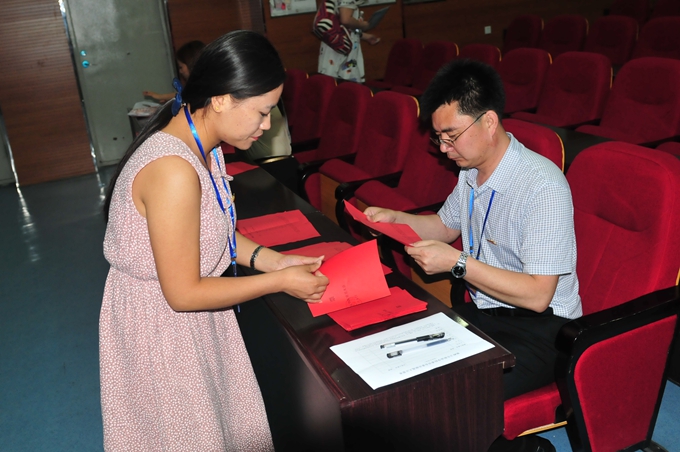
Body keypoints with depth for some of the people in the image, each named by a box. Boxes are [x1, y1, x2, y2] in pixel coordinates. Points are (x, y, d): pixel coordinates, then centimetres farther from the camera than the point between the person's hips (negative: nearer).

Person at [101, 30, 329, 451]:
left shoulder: (199, 141, -4)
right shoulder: (174, 171, -33)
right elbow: (184, 292, -27)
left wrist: (270, 259, -4)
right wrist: (280, 281, -19)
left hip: (189, 315, 8)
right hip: (160, 325, -8)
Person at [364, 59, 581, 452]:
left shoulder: (542, 187, -23)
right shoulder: (472, 172, 3)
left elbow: (537, 295, -24)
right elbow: (447, 226, 23)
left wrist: (457, 263, -25)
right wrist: (394, 218, 6)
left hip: (538, 331, -8)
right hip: (483, 312, 8)